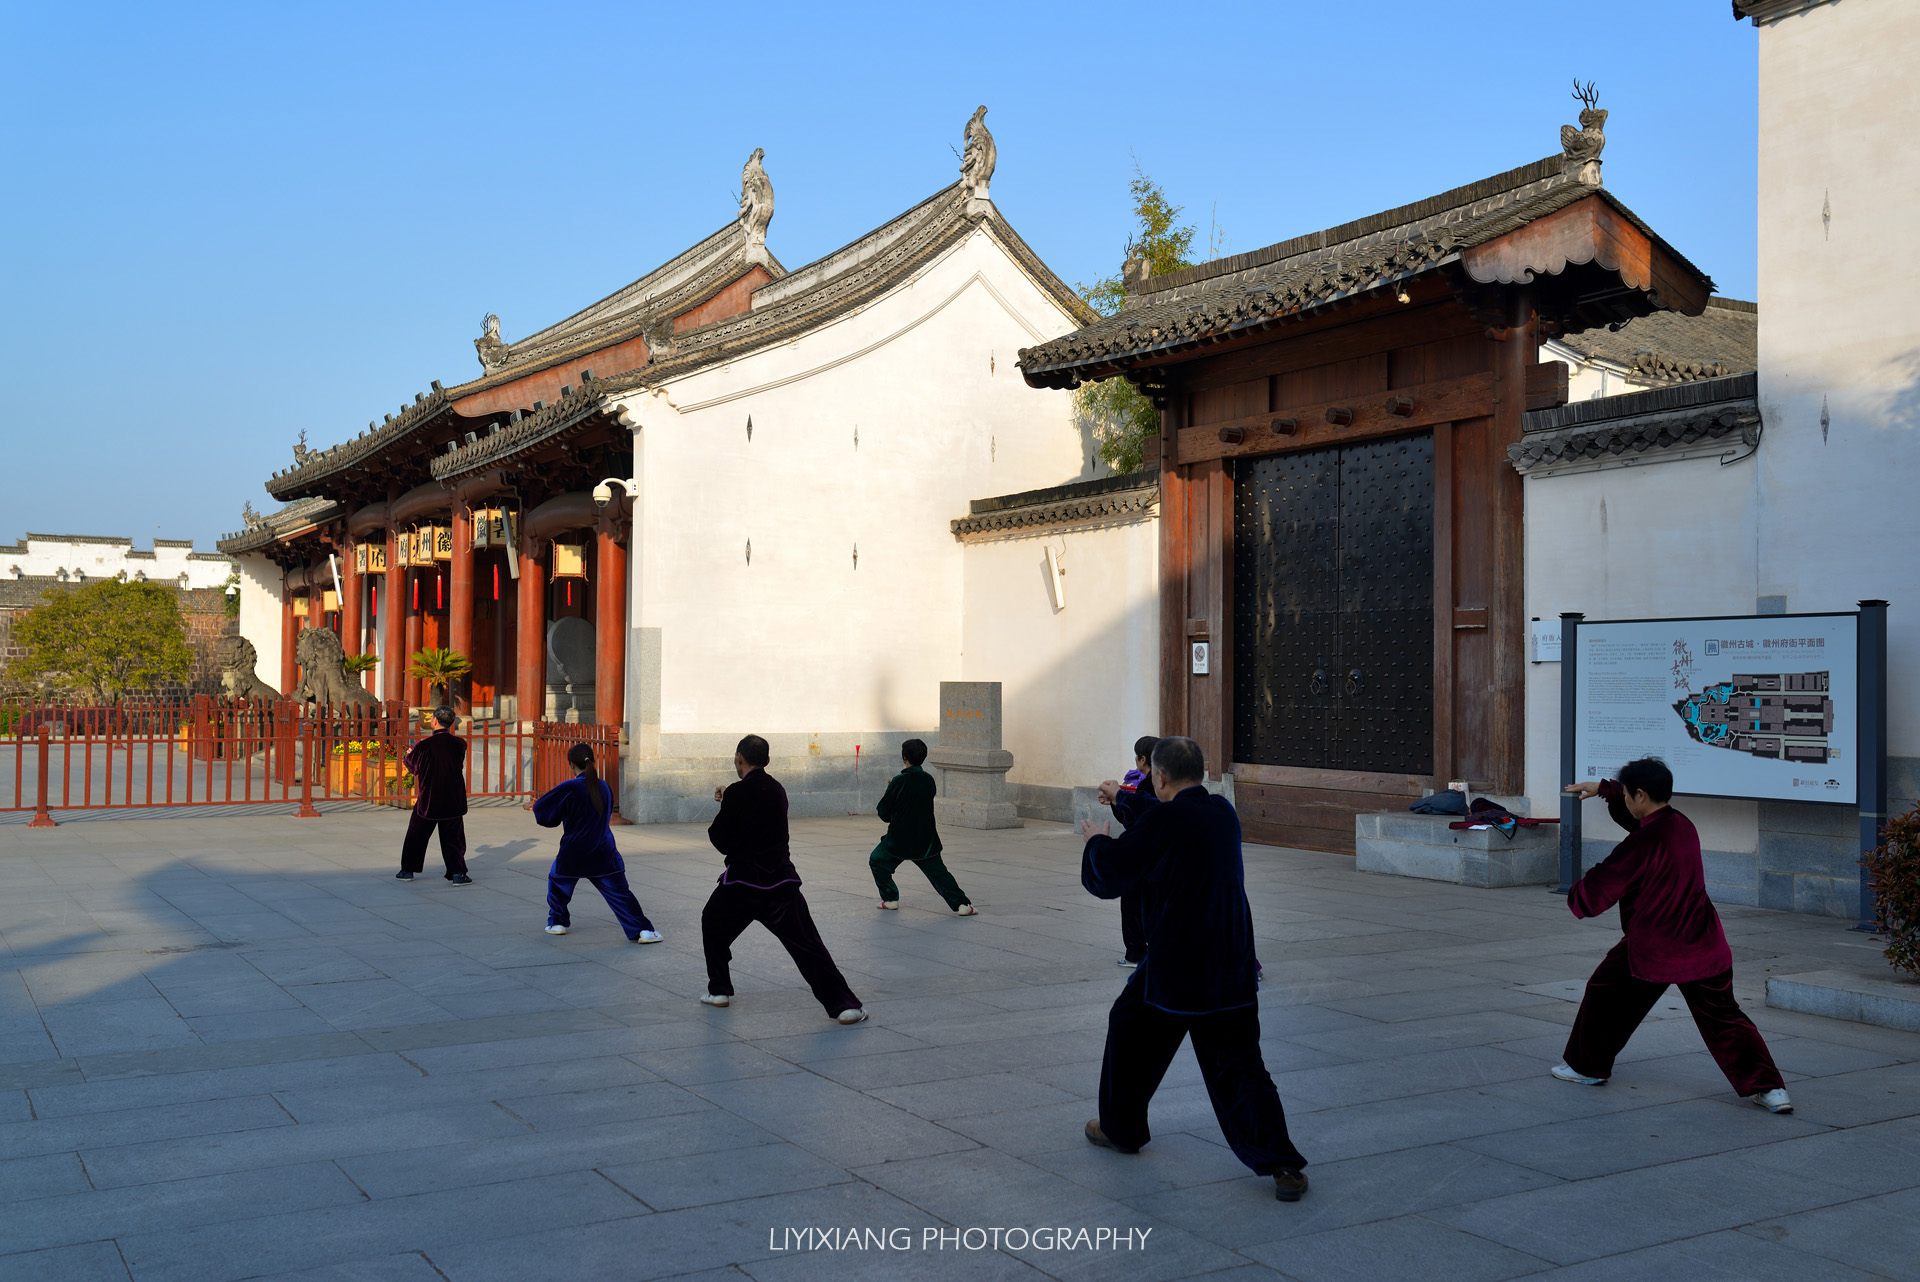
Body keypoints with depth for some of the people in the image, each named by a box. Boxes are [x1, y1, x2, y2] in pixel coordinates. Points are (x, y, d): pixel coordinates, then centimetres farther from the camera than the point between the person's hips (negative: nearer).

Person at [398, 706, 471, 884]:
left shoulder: (424, 746, -13)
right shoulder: (460, 744, -8)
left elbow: (412, 767, 3)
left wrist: (409, 754, 27)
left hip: (427, 800, -1)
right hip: (452, 801, 1)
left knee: (416, 836, 17)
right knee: (453, 839, 7)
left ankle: (407, 870, 26)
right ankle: (457, 873, -1)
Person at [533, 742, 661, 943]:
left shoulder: (568, 789, -14)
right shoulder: (604, 787, 3)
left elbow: (542, 809, -5)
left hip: (573, 854, -3)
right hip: (603, 854, 3)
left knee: (557, 882, 25)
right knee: (619, 892, 1)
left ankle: (557, 923, 31)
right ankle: (643, 930, -7)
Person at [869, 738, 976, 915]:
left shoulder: (899, 782, -15)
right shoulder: (929, 781, -2)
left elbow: (884, 814, -10)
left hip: (899, 839, -3)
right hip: (926, 840, 3)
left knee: (877, 861, 20)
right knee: (938, 872, 7)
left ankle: (890, 898, 17)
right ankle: (961, 904, -6)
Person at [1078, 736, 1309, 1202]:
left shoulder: (1164, 819, -15)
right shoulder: (1223, 812, 4)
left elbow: (1108, 875, -7)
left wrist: (1097, 841, 15)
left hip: (1175, 963, -5)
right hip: (1232, 965, 5)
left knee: (1130, 1029, 21)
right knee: (1238, 1063, 5)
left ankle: (1121, 1128, 36)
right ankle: (1280, 1163, -7)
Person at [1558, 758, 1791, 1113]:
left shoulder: (1642, 844, -19)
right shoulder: (1682, 824, 4)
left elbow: (1595, 893, -13)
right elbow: (1642, 814, 28)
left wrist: (1576, 895, 8)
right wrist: (1604, 788, 30)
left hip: (1653, 949, -6)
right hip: (1704, 947, 7)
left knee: (1605, 995, 15)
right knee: (1724, 1018, 9)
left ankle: (1586, 1067, 27)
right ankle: (1769, 1087, -1)